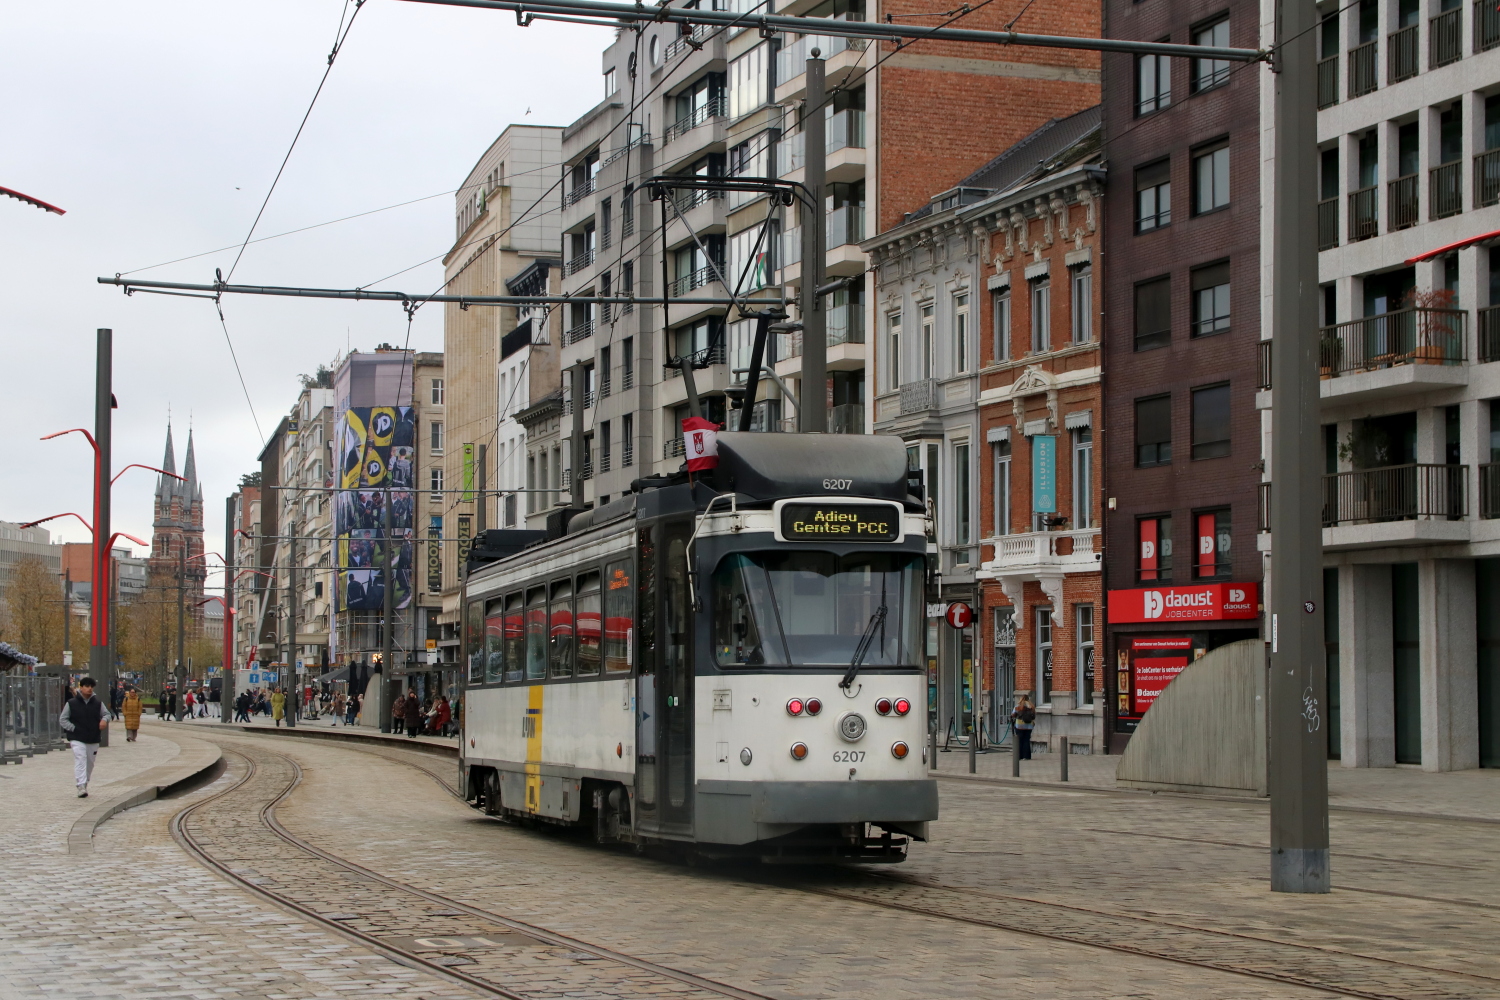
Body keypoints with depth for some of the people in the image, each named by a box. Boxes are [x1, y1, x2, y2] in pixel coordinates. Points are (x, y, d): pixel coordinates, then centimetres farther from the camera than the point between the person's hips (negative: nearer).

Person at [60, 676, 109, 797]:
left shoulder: (98, 703, 8)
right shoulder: (72, 703, 0)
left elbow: (107, 714, 15)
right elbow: (62, 719, 3)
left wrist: (104, 719, -10)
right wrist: (73, 728, -10)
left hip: (93, 740, 4)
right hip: (77, 739, -4)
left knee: (90, 763, 12)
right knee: (80, 760, -19)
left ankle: (85, 785, 28)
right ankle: (81, 787, -26)